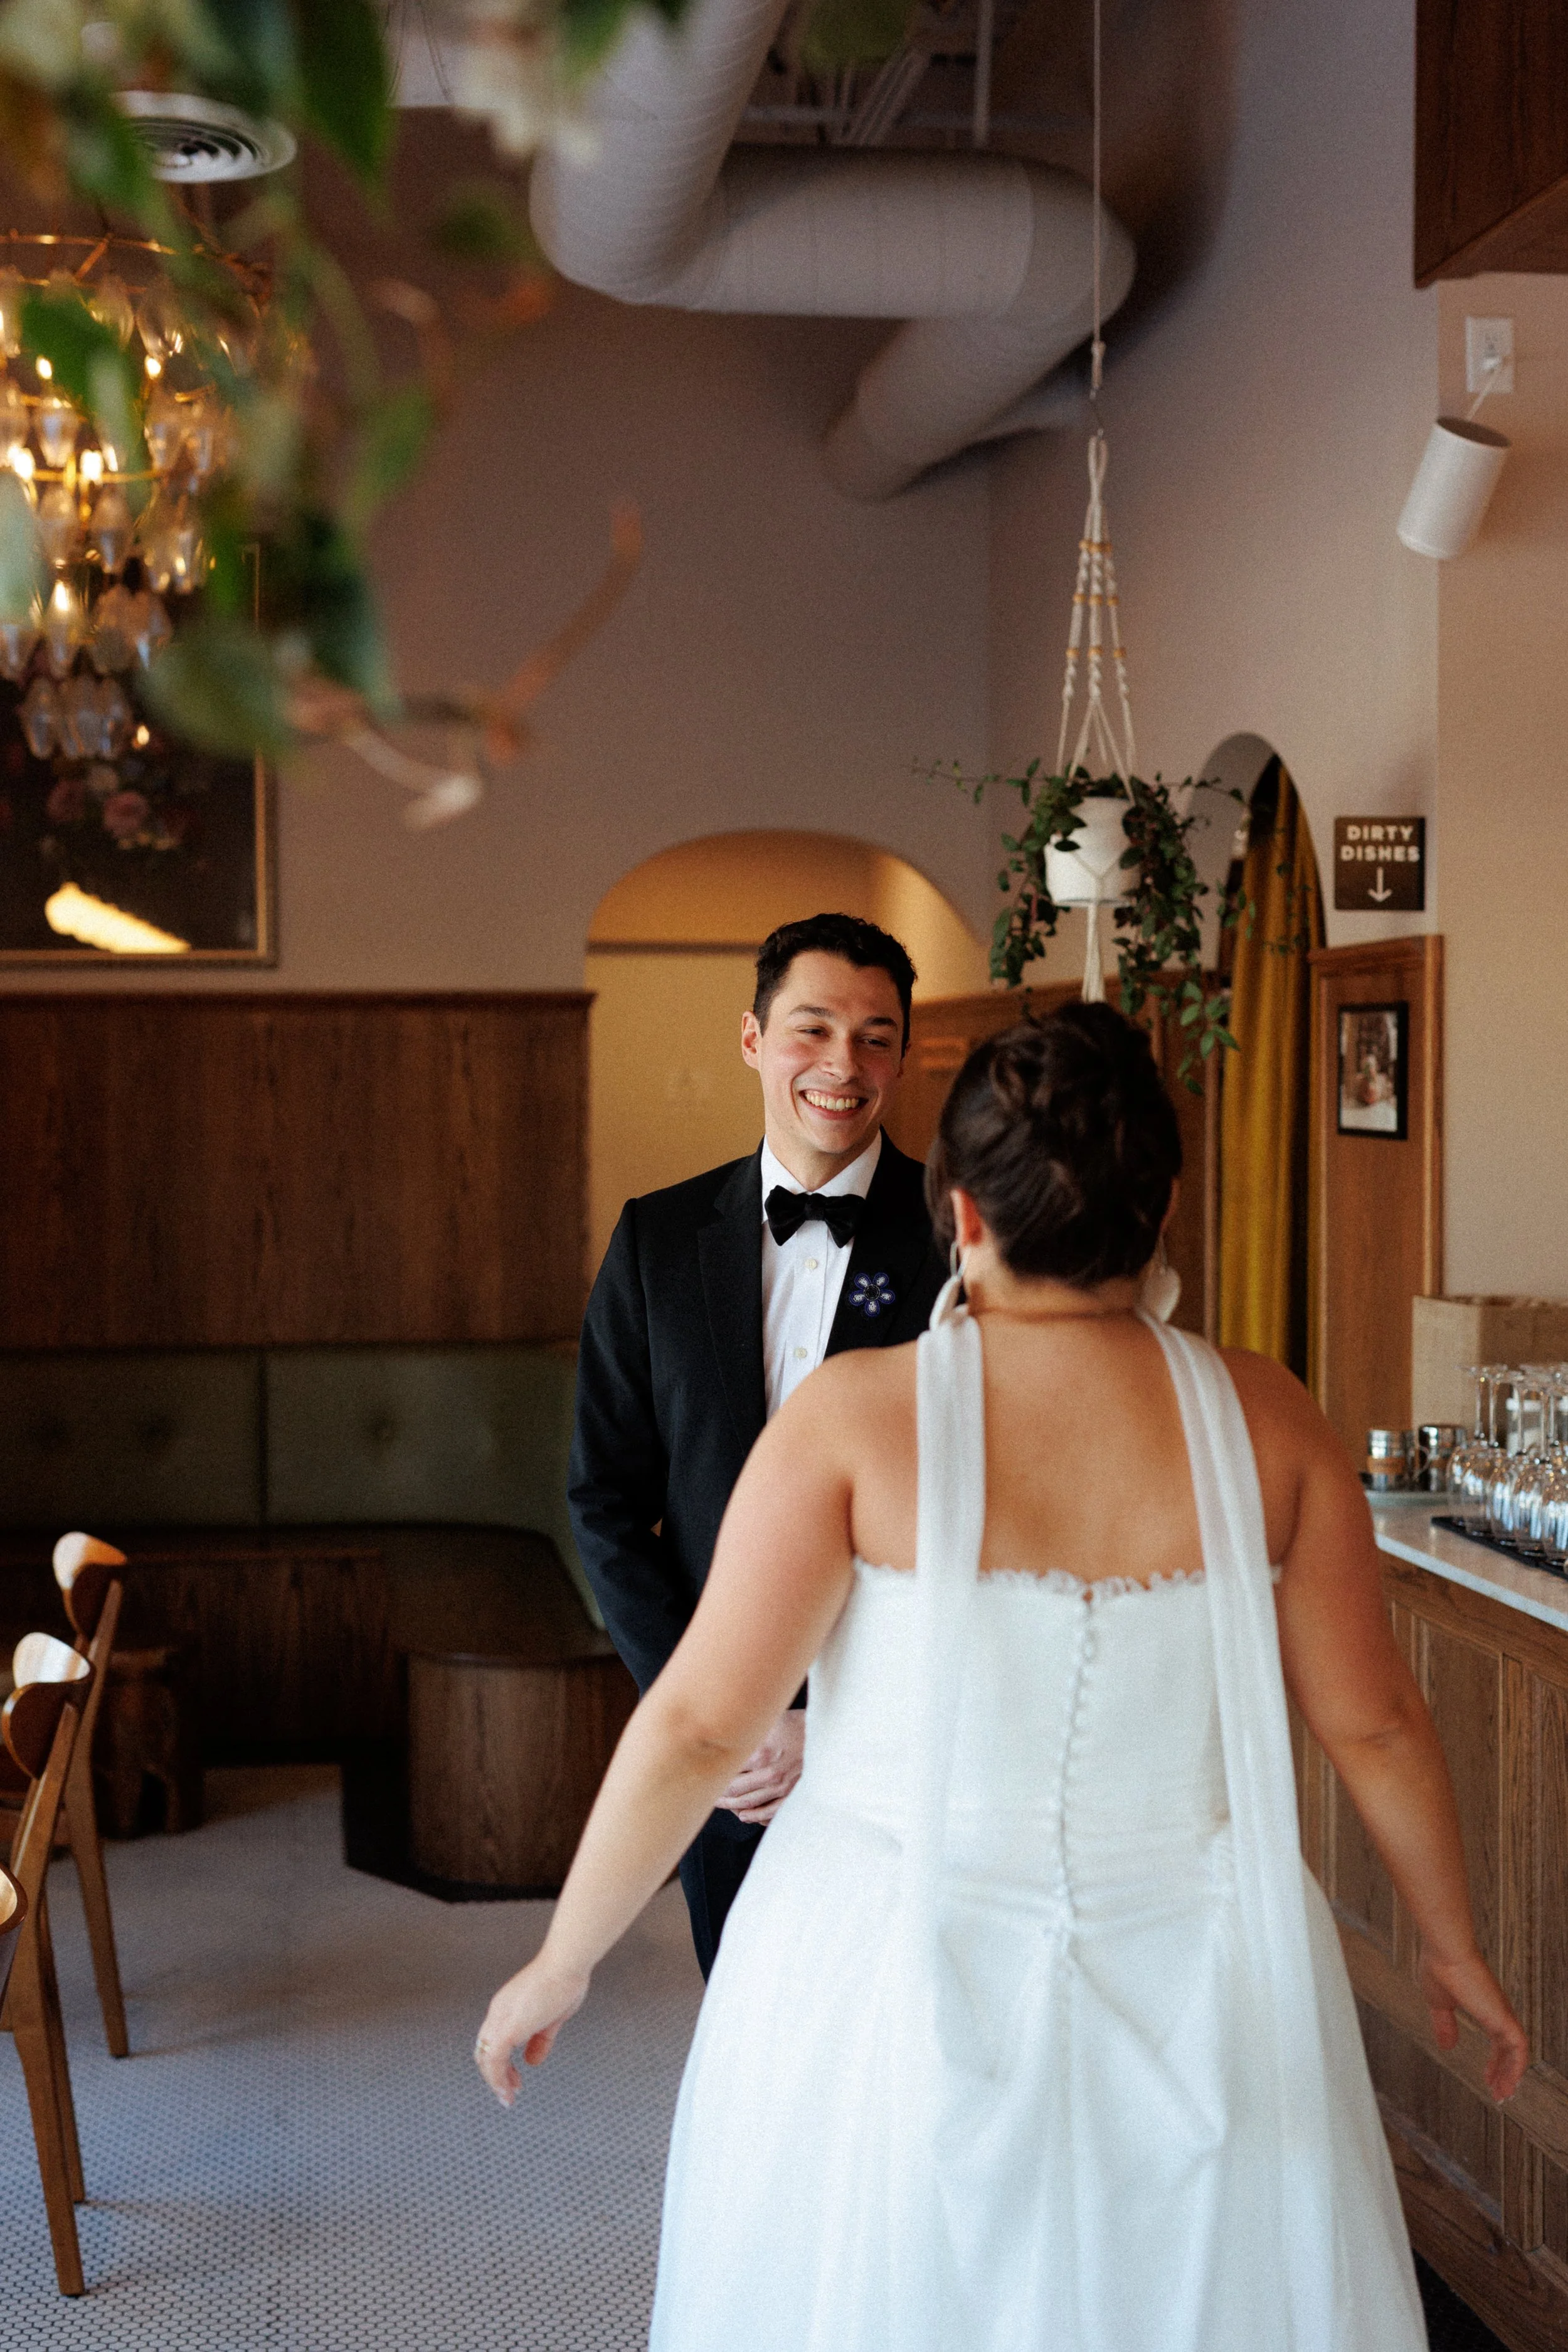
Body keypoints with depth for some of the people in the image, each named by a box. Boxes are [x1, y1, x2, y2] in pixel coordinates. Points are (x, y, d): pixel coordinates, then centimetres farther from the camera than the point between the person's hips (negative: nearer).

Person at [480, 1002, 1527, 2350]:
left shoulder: (859, 1417, -13)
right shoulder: (1261, 1420, -6)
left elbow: (697, 1725, -11)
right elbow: (1373, 1720, 1)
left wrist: (564, 1962, 1)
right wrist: (1452, 1942, 17)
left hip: (903, 1980, -2)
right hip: (1193, 1984, 2)